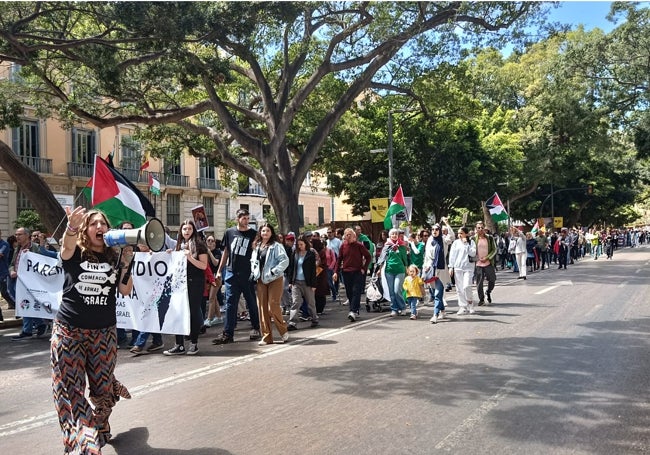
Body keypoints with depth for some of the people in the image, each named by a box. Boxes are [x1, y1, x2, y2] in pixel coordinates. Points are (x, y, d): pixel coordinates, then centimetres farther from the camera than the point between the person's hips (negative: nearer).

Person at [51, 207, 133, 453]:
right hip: (69, 330, -2)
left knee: (102, 385, 8)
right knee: (70, 387, -3)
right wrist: (72, 226, -51)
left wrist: (125, 262, -11)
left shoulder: (114, 257, 4)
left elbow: (125, 290, -1)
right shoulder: (74, 253, -4)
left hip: (104, 331, 2)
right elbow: (66, 245, -29)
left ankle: (99, 427, 36)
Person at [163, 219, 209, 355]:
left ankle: (194, 343, 13)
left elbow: (204, 266, -9)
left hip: (195, 282, -5)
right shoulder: (179, 244, 13)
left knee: (194, 311, 2)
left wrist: (190, 258, -19)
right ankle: (179, 345, 8)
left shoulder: (199, 245, -3)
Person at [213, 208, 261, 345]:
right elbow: (226, 252, 15)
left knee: (251, 303, 7)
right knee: (230, 303, 1)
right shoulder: (229, 232, 8)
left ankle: (256, 329, 22)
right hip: (231, 272, 2)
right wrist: (219, 270, 13)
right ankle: (228, 334, 2)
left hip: (248, 273, -2)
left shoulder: (253, 234, 2)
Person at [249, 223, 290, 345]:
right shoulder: (256, 247, 14)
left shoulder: (276, 246, -5)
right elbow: (253, 261, 21)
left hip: (275, 280, -6)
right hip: (261, 280, 6)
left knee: (273, 307, -9)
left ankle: (283, 330, 13)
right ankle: (266, 336, 11)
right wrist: (254, 273, 7)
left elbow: (285, 261, -14)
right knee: (262, 308, 4)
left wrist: (274, 271, -18)